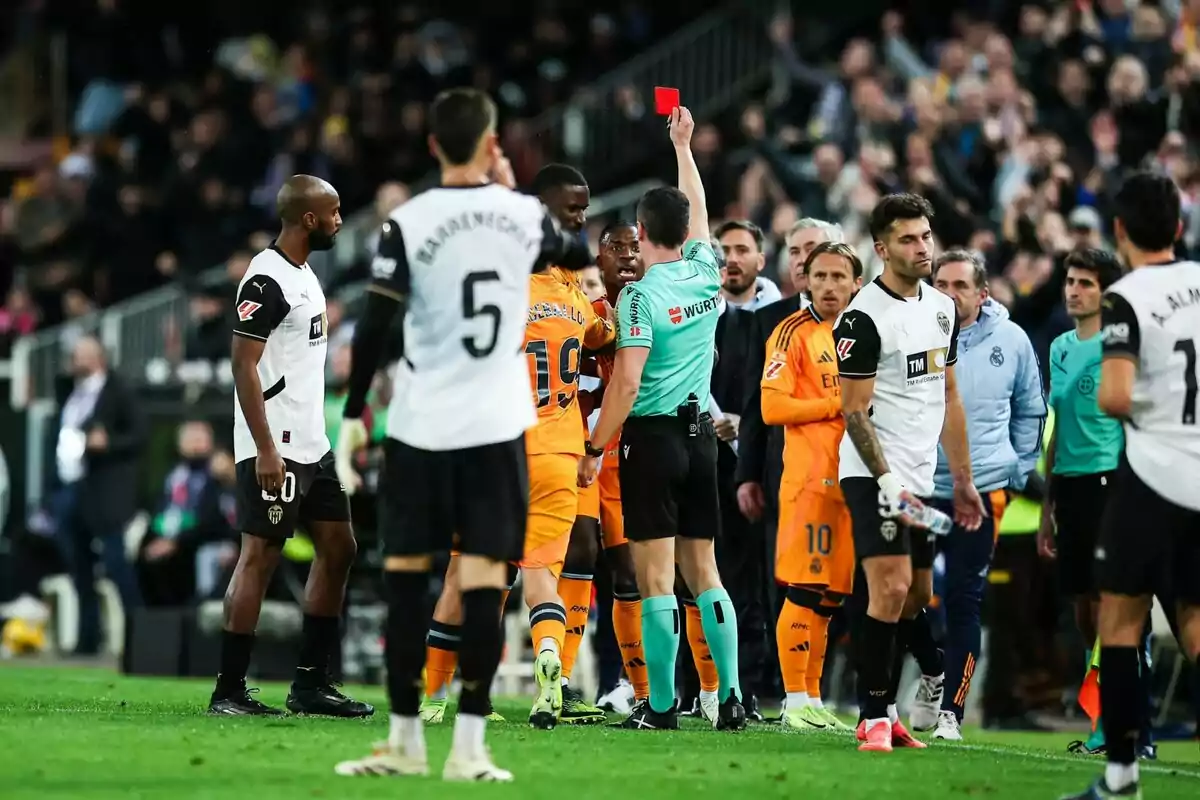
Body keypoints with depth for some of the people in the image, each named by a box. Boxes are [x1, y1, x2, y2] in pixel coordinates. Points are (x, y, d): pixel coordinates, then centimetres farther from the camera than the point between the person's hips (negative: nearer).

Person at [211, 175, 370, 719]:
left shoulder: (305, 276, 15)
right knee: (260, 557, -7)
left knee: (337, 549, 11)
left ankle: (311, 683, 15)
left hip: (311, 446, 10)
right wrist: (266, 449, -23)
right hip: (274, 449, -10)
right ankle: (229, 691, -3)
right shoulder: (267, 280, -16)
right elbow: (244, 366, -19)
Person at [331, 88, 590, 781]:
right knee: (485, 583, 0)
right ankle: (469, 748, -5)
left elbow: (374, 327, -10)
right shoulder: (526, 215, 1)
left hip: (421, 429, -1)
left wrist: (352, 418, -1)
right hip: (498, 427, 1)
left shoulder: (407, 224, -7)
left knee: (406, 579, 8)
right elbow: (580, 256, 24)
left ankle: (406, 740, 12)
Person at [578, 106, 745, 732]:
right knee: (704, 571, 11)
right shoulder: (706, 274, 4)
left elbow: (626, 383, -17)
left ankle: (661, 705, -5)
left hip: (653, 436, -6)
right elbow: (697, 212, 25)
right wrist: (683, 146, 36)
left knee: (656, 579, -4)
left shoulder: (641, 295, -12)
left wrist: (594, 449, -9)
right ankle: (731, 696, 5)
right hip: (701, 433, 6)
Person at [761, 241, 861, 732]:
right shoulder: (795, 333, -3)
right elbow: (773, 408, -12)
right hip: (809, 479, -7)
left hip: (849, 478, 7)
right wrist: (841, 404, -12)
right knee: (804, 591, -9)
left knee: (830, 595, 9)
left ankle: (812, 699, 14)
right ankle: (795, 702, -6)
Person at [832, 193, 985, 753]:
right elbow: (855, 412, -14)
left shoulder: (942, 308, 11)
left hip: (921, 476, 8)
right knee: (890, 590, -16)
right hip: (874, 474, -8)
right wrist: (887, 482, -20)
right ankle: (873, 719, -11)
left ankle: (885, 710, 18)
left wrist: (963, 480, 17)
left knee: (917, 599, 10)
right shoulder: (865, 317, -13)